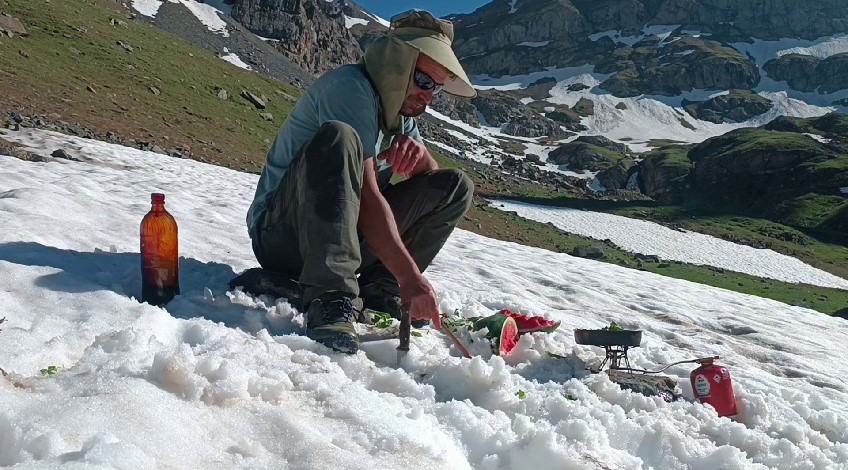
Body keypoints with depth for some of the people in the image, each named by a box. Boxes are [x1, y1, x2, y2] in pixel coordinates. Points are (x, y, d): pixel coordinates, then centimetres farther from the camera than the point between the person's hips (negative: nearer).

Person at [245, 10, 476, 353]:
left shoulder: (398, 107, 12)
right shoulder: (352, 87, -16)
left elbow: (433, 178, 6)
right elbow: (366, 195, -27)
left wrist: (418, 152, -18)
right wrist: (410, 276, -33)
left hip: (347, 235, 8)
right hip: (281, 232, -8)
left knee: (456, 186, 0)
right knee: (337, 137, -34)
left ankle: (379, 292, -9)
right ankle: (330, 300, -39)